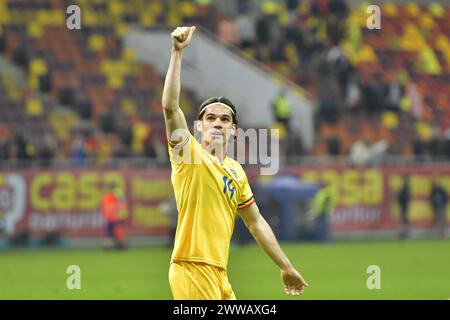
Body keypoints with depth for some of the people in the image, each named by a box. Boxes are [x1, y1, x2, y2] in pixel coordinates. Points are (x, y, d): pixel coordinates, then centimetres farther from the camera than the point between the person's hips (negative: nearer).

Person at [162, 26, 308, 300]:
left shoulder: (237, 172, 17)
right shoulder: (188, 155, -3)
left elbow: (256, 222, 23)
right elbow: (170, 106, -17)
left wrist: (286, 267, 21)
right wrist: (177, 52, -24)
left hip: (219, 273, 8)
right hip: (192, 267, -8)